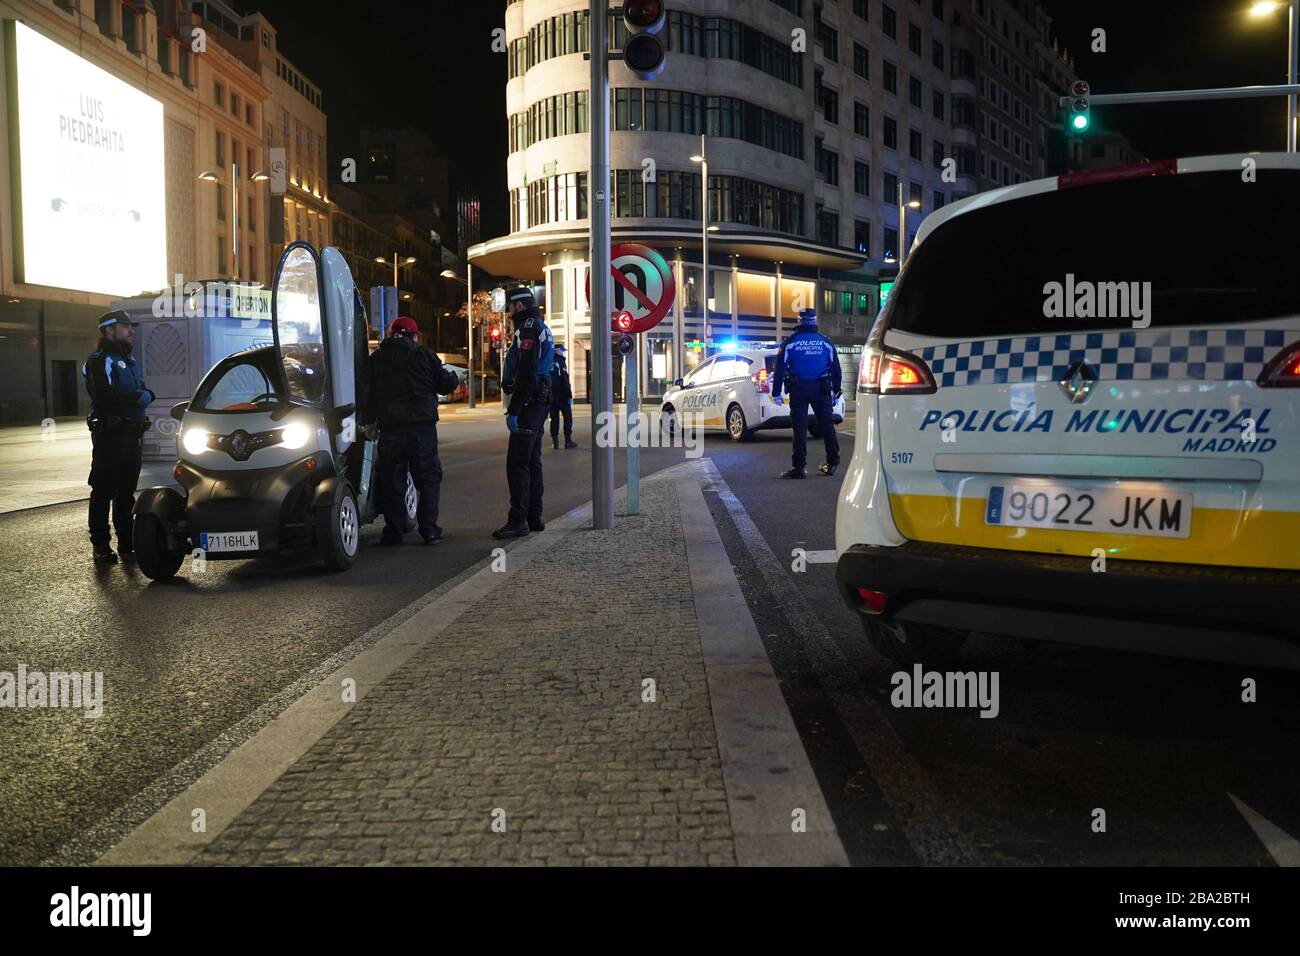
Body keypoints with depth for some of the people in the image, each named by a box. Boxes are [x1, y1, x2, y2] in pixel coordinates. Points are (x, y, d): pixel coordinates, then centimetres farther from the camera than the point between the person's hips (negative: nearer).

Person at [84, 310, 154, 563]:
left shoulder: (129, 361, 21)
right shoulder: (100, 361, -8)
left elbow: (144, 393, 19)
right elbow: (105, 398, -21)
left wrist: (146, 396, -2)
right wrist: (136, 397, -14)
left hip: (131, 435, 8)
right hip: (109, 435, -8)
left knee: (126, 491, 13)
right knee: (103, 492, -5)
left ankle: (126, 542, 21)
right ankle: (100, 546, -1)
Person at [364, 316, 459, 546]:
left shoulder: (375, 359, 7)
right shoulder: (425, 355, 1)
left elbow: (367, 396, 8)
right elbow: (446, 385, 5)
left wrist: (369, 422, 19)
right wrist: (453, 376, 27)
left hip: (390, 429, 2)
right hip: (423, 427, -1)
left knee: (391, 481, 8)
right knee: (428, 478, 6)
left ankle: (393, 531, 7)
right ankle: (429, 529, 2)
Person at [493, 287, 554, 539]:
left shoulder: (528, 329, -13)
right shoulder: (541, 328, 20)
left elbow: (525, 374, -21)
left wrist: (513, 411, -21)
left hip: (529, 403, -11)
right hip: (541, 402, 11)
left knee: (517, 463, -11)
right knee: (532, 461, 14)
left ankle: (518, 521, -11)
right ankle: (534, 517, 18)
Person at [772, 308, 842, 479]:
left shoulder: (790, 342, -3)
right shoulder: (825, 342, 5)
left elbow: (780, 368, -4)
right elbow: (835, 368, 9)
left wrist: (776, 392, -1)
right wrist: (836, 391, 16)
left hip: (798, 389, -2)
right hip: (821, 388, 2)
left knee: (799, 428, -1)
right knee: (827, 425, 10)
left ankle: (799, 466, -3)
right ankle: (832, 463, 15)